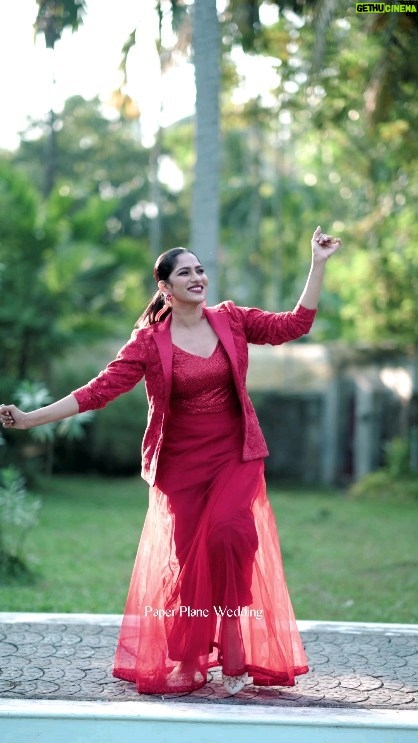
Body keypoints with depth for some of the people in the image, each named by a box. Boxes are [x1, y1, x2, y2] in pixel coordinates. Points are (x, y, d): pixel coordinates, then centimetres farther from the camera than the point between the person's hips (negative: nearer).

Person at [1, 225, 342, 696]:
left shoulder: (231, 319, 2)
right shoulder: (149, 342, -7)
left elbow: (294, 325, 3)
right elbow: (99, 390, -12)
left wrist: (318, 265, -1)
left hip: (235, 459, 1)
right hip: (181, 466, -1)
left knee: (228, 537, -23)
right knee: (185, 560, 2)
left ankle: (234, 650, -9)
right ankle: (180, 666, 21)